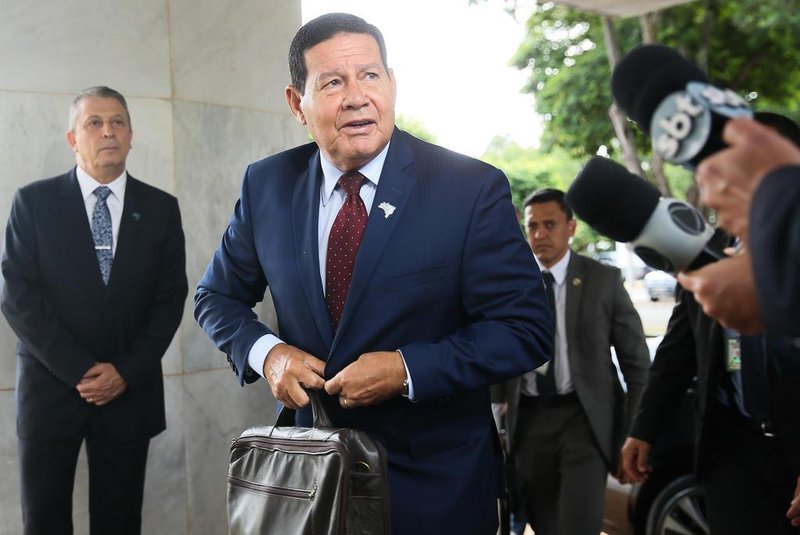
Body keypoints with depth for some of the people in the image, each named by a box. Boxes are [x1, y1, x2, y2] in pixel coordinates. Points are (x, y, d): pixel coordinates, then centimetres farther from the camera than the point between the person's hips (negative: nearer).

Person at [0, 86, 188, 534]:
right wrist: (79, 371, -12)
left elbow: (170, 299, 2)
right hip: (50, 386, -1)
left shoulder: (161, 208, 4)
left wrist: (126, 372, -9)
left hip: (130, 392, 1)